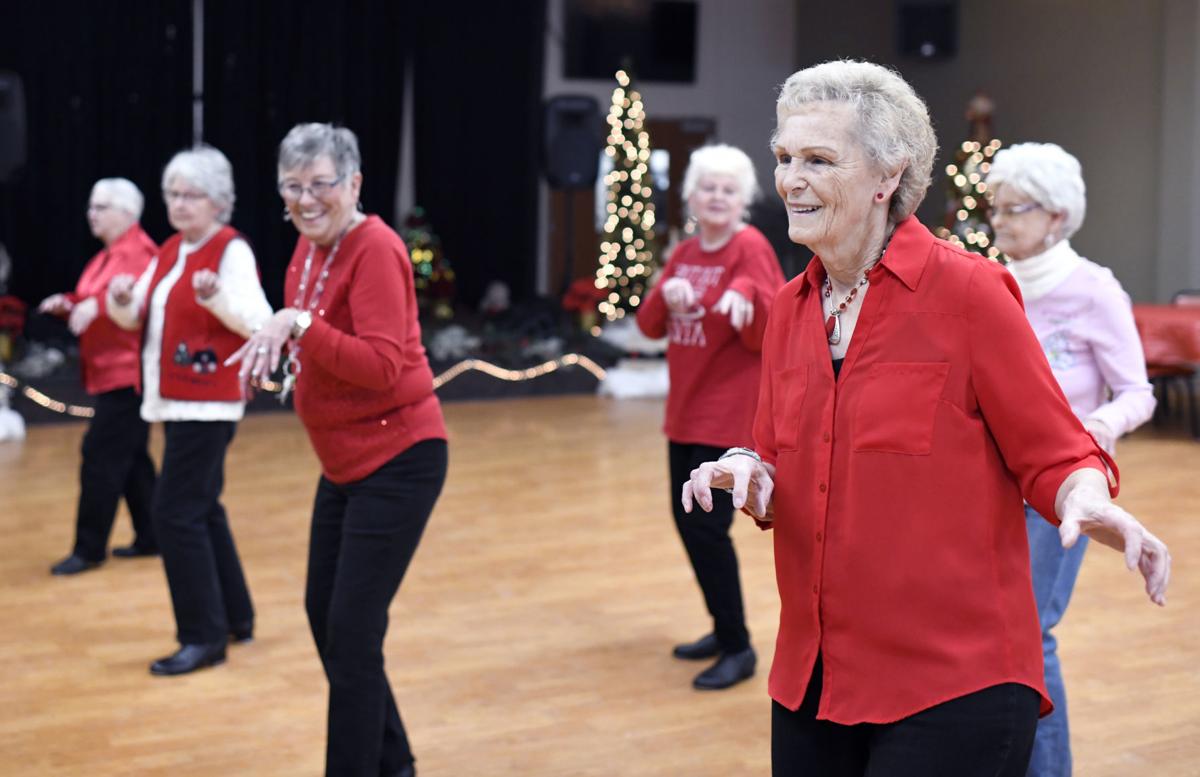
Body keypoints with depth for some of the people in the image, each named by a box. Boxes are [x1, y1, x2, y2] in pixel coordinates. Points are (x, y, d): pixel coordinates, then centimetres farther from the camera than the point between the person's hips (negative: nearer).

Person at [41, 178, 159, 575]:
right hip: (109, 373, 10)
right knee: (130, 458, 14)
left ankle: (90, 548, -3)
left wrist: (98, 303, -38)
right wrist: (69, 304, 3)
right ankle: (150, 537, 22)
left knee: (101, 456, -8)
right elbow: (92, 305, 22)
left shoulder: (139, 252, -13)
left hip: (128, 374, -10)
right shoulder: (106, 256, 17)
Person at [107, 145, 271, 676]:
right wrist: (122, 301, -7)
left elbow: (257, 321, -21)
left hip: (209, 401, -9)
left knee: (176, 512, -11)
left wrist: (216, 297, -38)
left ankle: (203, 636, -4)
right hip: (175, 400, 9)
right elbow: (136, 317, 15)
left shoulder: (232, 251, -12)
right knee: (202, 510, 16)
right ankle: (236, 617, 28)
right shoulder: (170, 251, 13)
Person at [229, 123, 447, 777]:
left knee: (353, 631, -7)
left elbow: (383, 367, -27)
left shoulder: (375, 250, -19)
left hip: (397, 459, -9)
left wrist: (297, 326, -33)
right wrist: (279, 352, -1)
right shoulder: (310, 245, 6)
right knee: (324, 615, 17)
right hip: (343, 462, 9)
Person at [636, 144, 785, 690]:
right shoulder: (684, 254, 10)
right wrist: (666, 295, -14)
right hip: (685, 410, 8)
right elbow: (648, 326, 5)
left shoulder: (751, 249, -11)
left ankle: (738, 648, 1)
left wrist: (745, 298, -35)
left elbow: (768, 337, -17)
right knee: (687, 521, 13)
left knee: (706, 526, -10)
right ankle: (724, 628, 29)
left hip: (729, 416, -8)